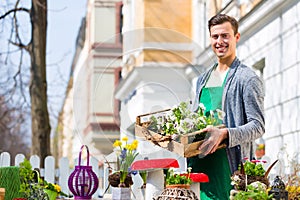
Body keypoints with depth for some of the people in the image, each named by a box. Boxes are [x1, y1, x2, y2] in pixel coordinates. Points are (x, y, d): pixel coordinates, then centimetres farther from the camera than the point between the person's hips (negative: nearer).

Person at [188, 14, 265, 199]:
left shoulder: (248, 78, -2)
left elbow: (258, 126, -9)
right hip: (198, 163, 6)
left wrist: (224, 134, -23)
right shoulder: (203, 79, 20)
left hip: (229, 164, -6)